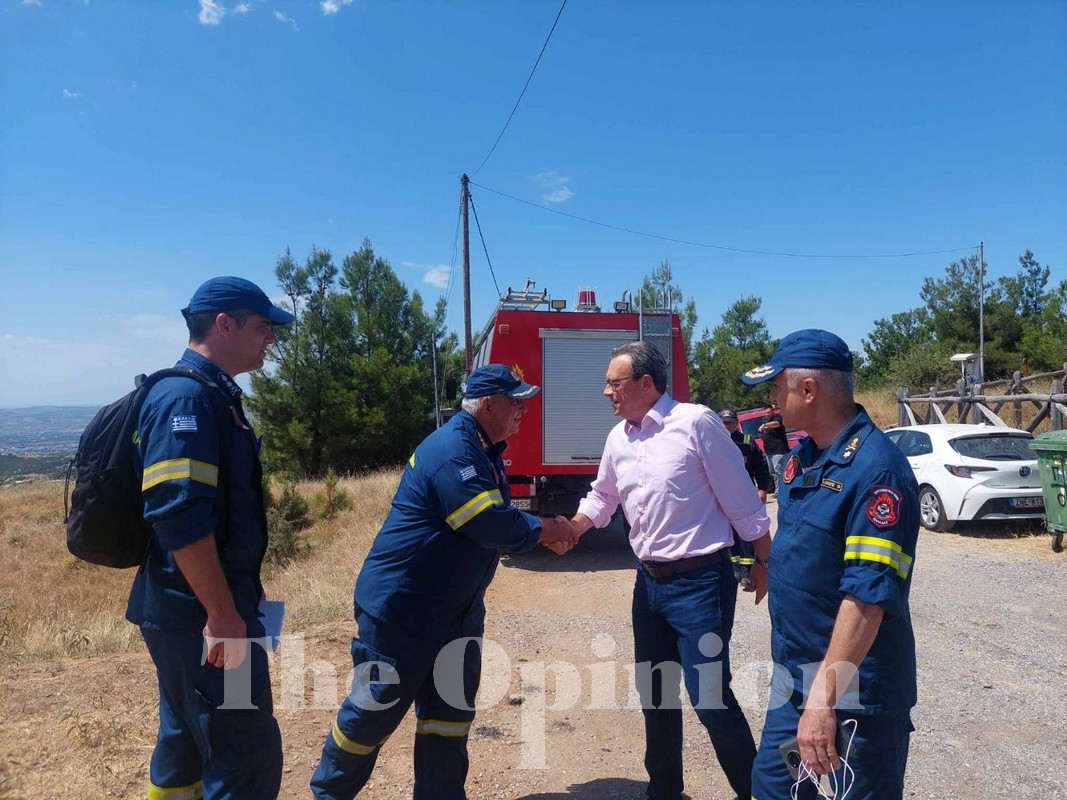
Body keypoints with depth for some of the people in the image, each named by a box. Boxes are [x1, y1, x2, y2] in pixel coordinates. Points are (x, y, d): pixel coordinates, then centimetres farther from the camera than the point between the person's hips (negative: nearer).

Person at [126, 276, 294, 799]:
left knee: (187, 739, 23)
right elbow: (179, 516, -27)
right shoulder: (187, 397, -19)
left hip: (186, 612, 10)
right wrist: (224, 616, -24)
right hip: (201, 615, -10)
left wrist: (236, 600, 22)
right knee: (246, 753, -2)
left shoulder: (212, 395, 13)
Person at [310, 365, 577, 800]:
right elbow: (492, 524, -29)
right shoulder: (451, 451, -24)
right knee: (374, 709, 8)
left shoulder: (485, 453, 9)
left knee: (451, 711, 12)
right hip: (400, 607, -9)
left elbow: (496, 522, 14)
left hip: (456, 610, 9)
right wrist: (542, 529, -11)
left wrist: (546, 532, -3)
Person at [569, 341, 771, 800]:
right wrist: (570, 529, 4)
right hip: (649, 582, 7)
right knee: (654, 692, 18)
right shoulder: (617, 438, 6)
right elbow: (601, 498, 20)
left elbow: (741, 500, -10)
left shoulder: (696, 422, -15)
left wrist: (763, 561, -5)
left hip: (700, 582, -7)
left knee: (708, 697, -4)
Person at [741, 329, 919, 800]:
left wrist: (824, 698, -31)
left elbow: (868, 597, -29)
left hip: (856, 688, -8)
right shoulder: (801, 457, 5)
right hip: (795, 672, 8)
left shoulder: (876, 469, -23)